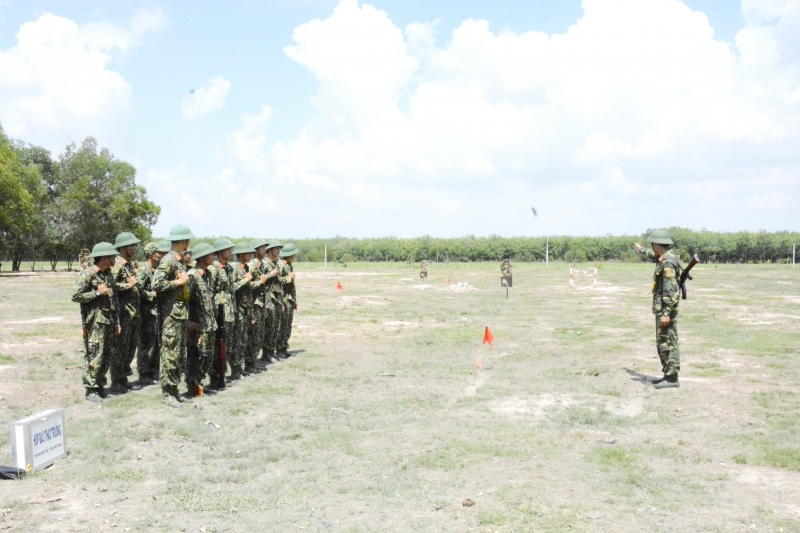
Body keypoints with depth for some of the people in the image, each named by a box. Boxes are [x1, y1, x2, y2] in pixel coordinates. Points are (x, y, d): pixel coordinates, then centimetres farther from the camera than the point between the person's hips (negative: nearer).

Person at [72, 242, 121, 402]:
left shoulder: (109, 274, 14)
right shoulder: (87, 274, -10)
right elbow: (76, 296, -15)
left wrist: (117, 321, 17)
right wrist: (97, 293, -15)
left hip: (109, 321, 8)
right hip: (95, 322, -8)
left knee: (107, 356, 10)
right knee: (94, 356, -6)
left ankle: (100, 386, 21)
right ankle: (91, 390, 2)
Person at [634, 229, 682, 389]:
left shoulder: (668, 263, -20)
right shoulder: (664, 258, 11)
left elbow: (671, 290, -24)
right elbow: (655, 256, 38)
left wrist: (666, 313, -26)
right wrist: (641, 250, 54)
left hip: (666, 309, -10)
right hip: (661, 309, 10)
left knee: (667, 343, -6)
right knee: (662, 342, 15)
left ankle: (672, 378, -3)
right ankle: (668, 374, 22)